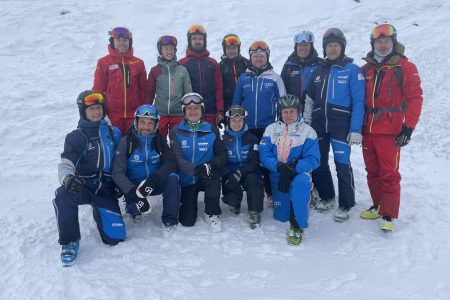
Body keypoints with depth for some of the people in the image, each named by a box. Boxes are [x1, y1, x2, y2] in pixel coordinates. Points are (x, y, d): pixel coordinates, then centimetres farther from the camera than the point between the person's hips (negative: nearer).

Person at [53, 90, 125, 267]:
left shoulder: (114, 132, 10)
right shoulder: (76, 137, -1)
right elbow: (66, 164, -14)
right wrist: (67, 178, -37)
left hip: (106, 189, 2)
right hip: (83, 186, -2)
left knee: (115, 237, -10)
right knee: (63, 196, -39)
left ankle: (98, 211, 23)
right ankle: (70, 242, -17)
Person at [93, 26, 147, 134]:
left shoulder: (138, 63, 8)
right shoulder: (103, 63, 2)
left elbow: (143, 89, 11)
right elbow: (98, 89, 2)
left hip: (133, 115, 2)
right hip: (112, 115, -2)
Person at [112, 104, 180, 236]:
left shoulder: (159, 140, -1)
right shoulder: (126, 142, -8)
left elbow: (171, 163, -14)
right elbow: (117, 173, -15)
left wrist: (154, 179, -34)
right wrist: (134, 193, -32)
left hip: (156, 184, 2)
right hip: (134, 187, -1)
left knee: (172, 178, -28)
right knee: (135, 209, -29)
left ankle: (169, 220, -17)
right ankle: (133, 207, 10)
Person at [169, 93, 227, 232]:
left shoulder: (211, 130, -1)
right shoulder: (176, 132, -5)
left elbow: (222, 154, -5)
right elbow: (177, 158, -17)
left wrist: (211, 165, -29)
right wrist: (194, 169, -37)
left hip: (207, 178, 1)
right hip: (186, 179, 0)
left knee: (213, 174, -35)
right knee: (187, 221, -8)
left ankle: (212, 213, -12)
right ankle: (184, 203, 29)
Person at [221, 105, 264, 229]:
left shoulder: (251, 138, 1)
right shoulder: (223, 138, 3)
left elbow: (254, 161, -11)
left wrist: (239, 174, -27)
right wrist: (228, 176, -24)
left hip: (248, 172, -1)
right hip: (229, 174, 1)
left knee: (252, 180, -34)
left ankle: (255, 213, -21)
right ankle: (234, 204, 15)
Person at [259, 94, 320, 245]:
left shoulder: (308, 131, -4)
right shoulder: (271, 129, 4)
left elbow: (313, 159, -11)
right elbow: (264, 155, -5)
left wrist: (293, 168, -26)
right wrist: (279, 166, -23)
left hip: (300, 173, -3)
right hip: (277, 176, 4)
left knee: (300, 183, -40)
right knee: (281, 217, 8)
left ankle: (297, 226, -23)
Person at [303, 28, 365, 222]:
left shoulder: (352, 70, -3)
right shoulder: (319, 71, 12)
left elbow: (358, 102, -7)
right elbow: (309, 99, 16)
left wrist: (356, 130, -14)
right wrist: (306, 124, 11)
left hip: (341, 125, -5)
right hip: (318, 125, 5)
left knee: (342, 164, -7)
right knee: (318, 163, 9)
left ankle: (345, 205, 8)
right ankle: (327, 197, 28)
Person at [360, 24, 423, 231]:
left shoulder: (405, 68, -1)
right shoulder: (366, 70, 12)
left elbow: (415, 98, -6)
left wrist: (408, 127, -13)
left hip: (389, 132, -5)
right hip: (367, 130, 5)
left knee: (389, 174, -4)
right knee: (372, 172, 12)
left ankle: (389, 215, 6)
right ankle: (378, 206, 27)